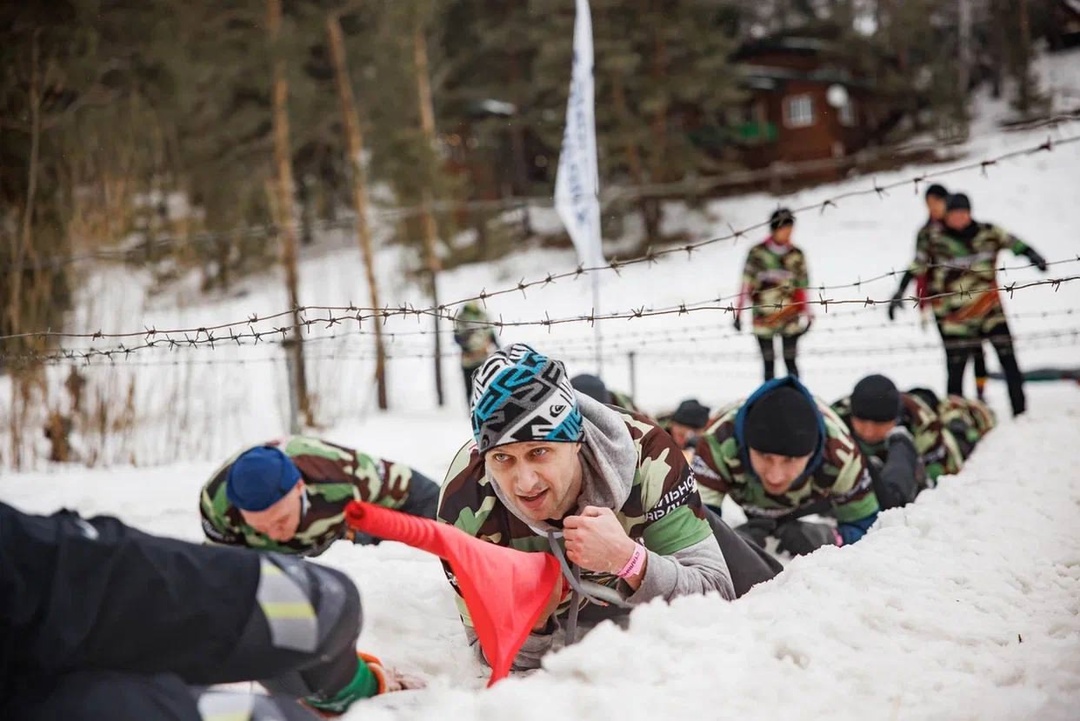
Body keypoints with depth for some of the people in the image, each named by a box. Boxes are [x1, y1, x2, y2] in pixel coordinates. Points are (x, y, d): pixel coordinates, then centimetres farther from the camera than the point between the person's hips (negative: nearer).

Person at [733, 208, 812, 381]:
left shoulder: (796, 255, 4)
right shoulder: (758, 253, -3)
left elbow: (801, 286, 8)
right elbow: (747, 283, -3)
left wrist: (805, 314, 6)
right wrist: (739, 312, -5)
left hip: (790, 317, 1)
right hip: (763, 317, -1)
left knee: (790, 361, -1)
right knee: (768, 364, 4)